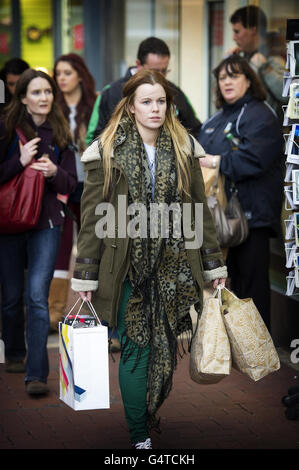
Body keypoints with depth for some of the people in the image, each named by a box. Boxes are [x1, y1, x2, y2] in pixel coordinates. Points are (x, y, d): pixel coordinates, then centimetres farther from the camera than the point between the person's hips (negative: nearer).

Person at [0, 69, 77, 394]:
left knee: (37, 296, -11)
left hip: (46, 223, 0)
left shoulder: (59, 134, 4)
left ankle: (37, 374, -13)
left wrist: (54, 172, -13)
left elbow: (70, 184, 7)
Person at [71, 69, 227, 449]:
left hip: (173, 267, 3)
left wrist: (214, 263, 10)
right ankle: (139, 436, 5)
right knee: (136, 347, -3)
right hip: (129, 268, -3)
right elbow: (93, 217, -2)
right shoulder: (107, 151, -2)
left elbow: (199, 209, 11)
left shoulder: (183, 148, 7)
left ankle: (149, 413, 27)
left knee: (166, 347, 7)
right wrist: (85, 275, -4)